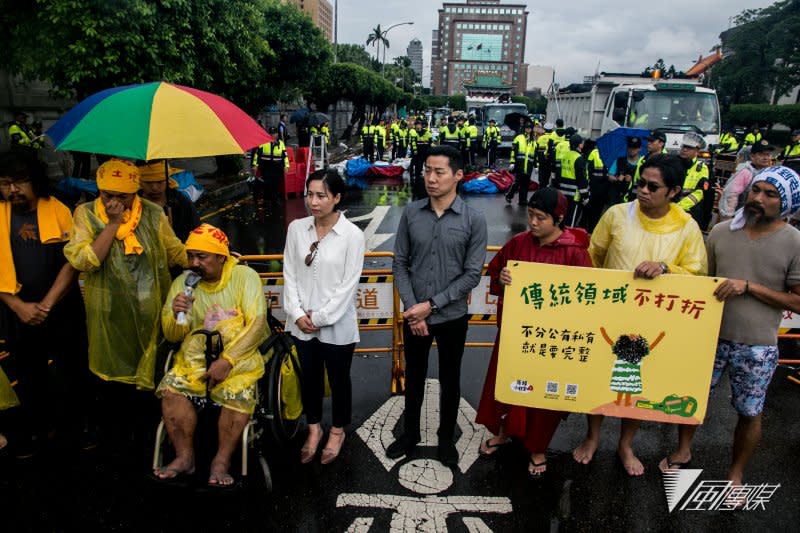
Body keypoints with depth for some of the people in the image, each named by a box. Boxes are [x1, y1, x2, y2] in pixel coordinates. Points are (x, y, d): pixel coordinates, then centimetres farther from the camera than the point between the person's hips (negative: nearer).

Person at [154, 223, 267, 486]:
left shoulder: (245, 276, -3)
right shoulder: (182, 282, 8)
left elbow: (257, 323, -12)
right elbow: (172, 336, 11)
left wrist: (227, 360, -22)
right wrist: (176, 314, -13)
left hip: (239, 356, -3)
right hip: (195, 356, 3)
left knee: (239, 394, -31)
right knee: (171, 388, -25)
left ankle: (222, 461, -12)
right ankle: (185, 457, -8)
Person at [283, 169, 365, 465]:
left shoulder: (352, 234, -14)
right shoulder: (296, 228, -3)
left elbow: (348, 285, -13)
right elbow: (290, 274, 0)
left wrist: (320, 317, -13)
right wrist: (298, 314, -9)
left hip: (336, 325, -3)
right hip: (302, 323, 4)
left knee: (338, 380, 15)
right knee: (309, 378, 20)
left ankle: (337, 431, 39)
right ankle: (314, 429, 43)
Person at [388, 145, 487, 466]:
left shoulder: (474, 220, -10)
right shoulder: (411, 213, -5)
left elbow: (472, 274, -10)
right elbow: (400, 263, -1)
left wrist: (431, 304, -15)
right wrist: (412, 309, -11)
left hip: (452, 317, -1)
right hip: (414, 315, 2)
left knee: (450, 380, 16)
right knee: (414, 377, 18)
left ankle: (446, 438, 38)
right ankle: (410, 433, 40)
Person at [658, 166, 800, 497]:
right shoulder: (721, 231, -3)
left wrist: (749, 287, -20)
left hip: (757, 347, -2)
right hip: (711, 335, 2)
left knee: (749, 413, 13)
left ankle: (736, 474, 36)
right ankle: (684, 450, 40)